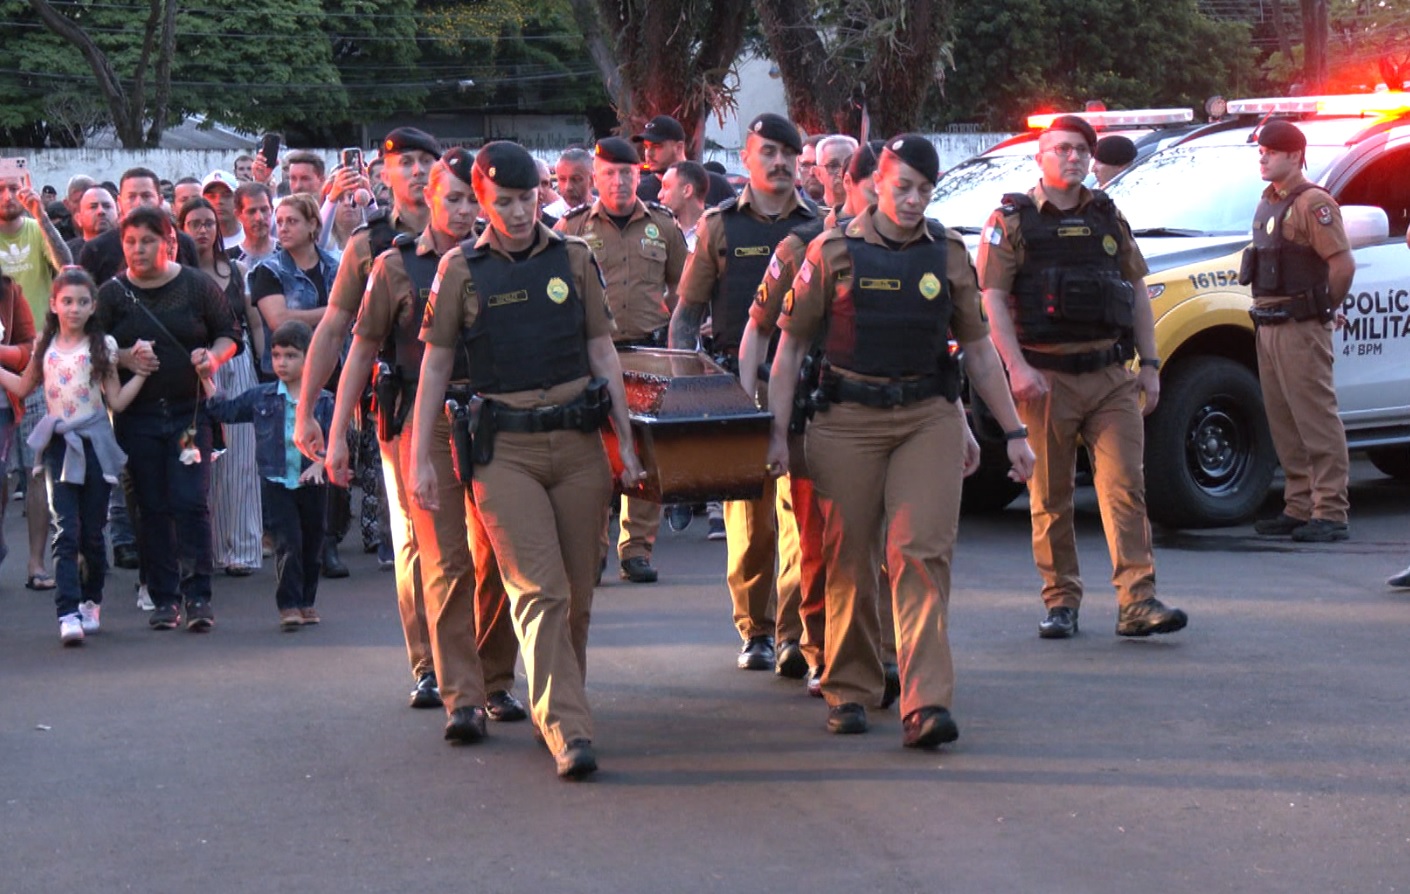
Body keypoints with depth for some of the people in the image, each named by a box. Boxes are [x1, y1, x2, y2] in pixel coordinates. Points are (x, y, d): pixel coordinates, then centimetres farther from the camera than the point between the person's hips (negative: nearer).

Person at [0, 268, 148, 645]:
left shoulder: (103, 347, 0)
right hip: (59, 446, 1)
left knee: (92, 534, 7)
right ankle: (68, 614, -16)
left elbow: (116, 402, 0)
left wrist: (141, 372, -5)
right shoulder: (45, 347, 7)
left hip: (94, 446, -1)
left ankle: (90, 602, 27)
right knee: (65, 533, -9)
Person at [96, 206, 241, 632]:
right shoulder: (112, 294, 6)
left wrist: (214, 356, -12)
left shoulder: (197, 285, 3)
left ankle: (198, 596, -7)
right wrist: (124, 358, -13)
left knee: (191, 502, -10)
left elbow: (230, 334, 9)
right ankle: (163, 597, 10)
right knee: (151, 508, 3)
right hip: (137, 416, 2)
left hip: (190, 410, -1)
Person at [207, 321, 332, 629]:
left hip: (312, 483, 1)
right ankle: (289, 606, -7)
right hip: (276, 483, -1)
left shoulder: (323, 401, 0)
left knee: (312, 545, 11)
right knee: (287, 544, -10)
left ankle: (306, 602, 25)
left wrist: (319, 464, -20)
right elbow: (225, 411, 10)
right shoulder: (261, 397, 5)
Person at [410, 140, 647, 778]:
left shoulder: (574, 259, 8)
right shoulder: (460, 270, 3)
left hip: (579, 443, 3)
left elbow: (603, 353, 12)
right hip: (505, 450, -3)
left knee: (577, 592, 7)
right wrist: (419, 458, 3)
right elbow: (435, 366, 7)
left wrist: (625, 441, 8)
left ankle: (557, 708, 24)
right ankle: (567, 730, -17)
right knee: (539, 589, -12)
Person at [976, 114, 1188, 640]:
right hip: (1045, 377, -3)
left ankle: (1137, 602, -11)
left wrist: (1149, 365, 12)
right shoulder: (1012, 221, 3)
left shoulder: (1109, 218, 16)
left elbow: (1137, 293, 19)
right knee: (1050, 498, 3)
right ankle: (1061, 602, 12)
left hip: (1110, 376, 3)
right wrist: (1017, 367, -15)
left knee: (1125, 487, -7)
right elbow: (992, 297, -4)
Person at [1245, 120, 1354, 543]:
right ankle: (1299, 507, 17)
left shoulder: (1312, 202, -12)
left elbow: (1343, 264, -17)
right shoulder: (1269, 202, 17)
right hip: (1269, 326, 10)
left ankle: (1331, 513, -8)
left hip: (1301, 328, -9)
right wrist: (1265, 311, 15)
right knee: (1283, 422, 11)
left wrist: (1323, 309, -7)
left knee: (1317, 419, -8)